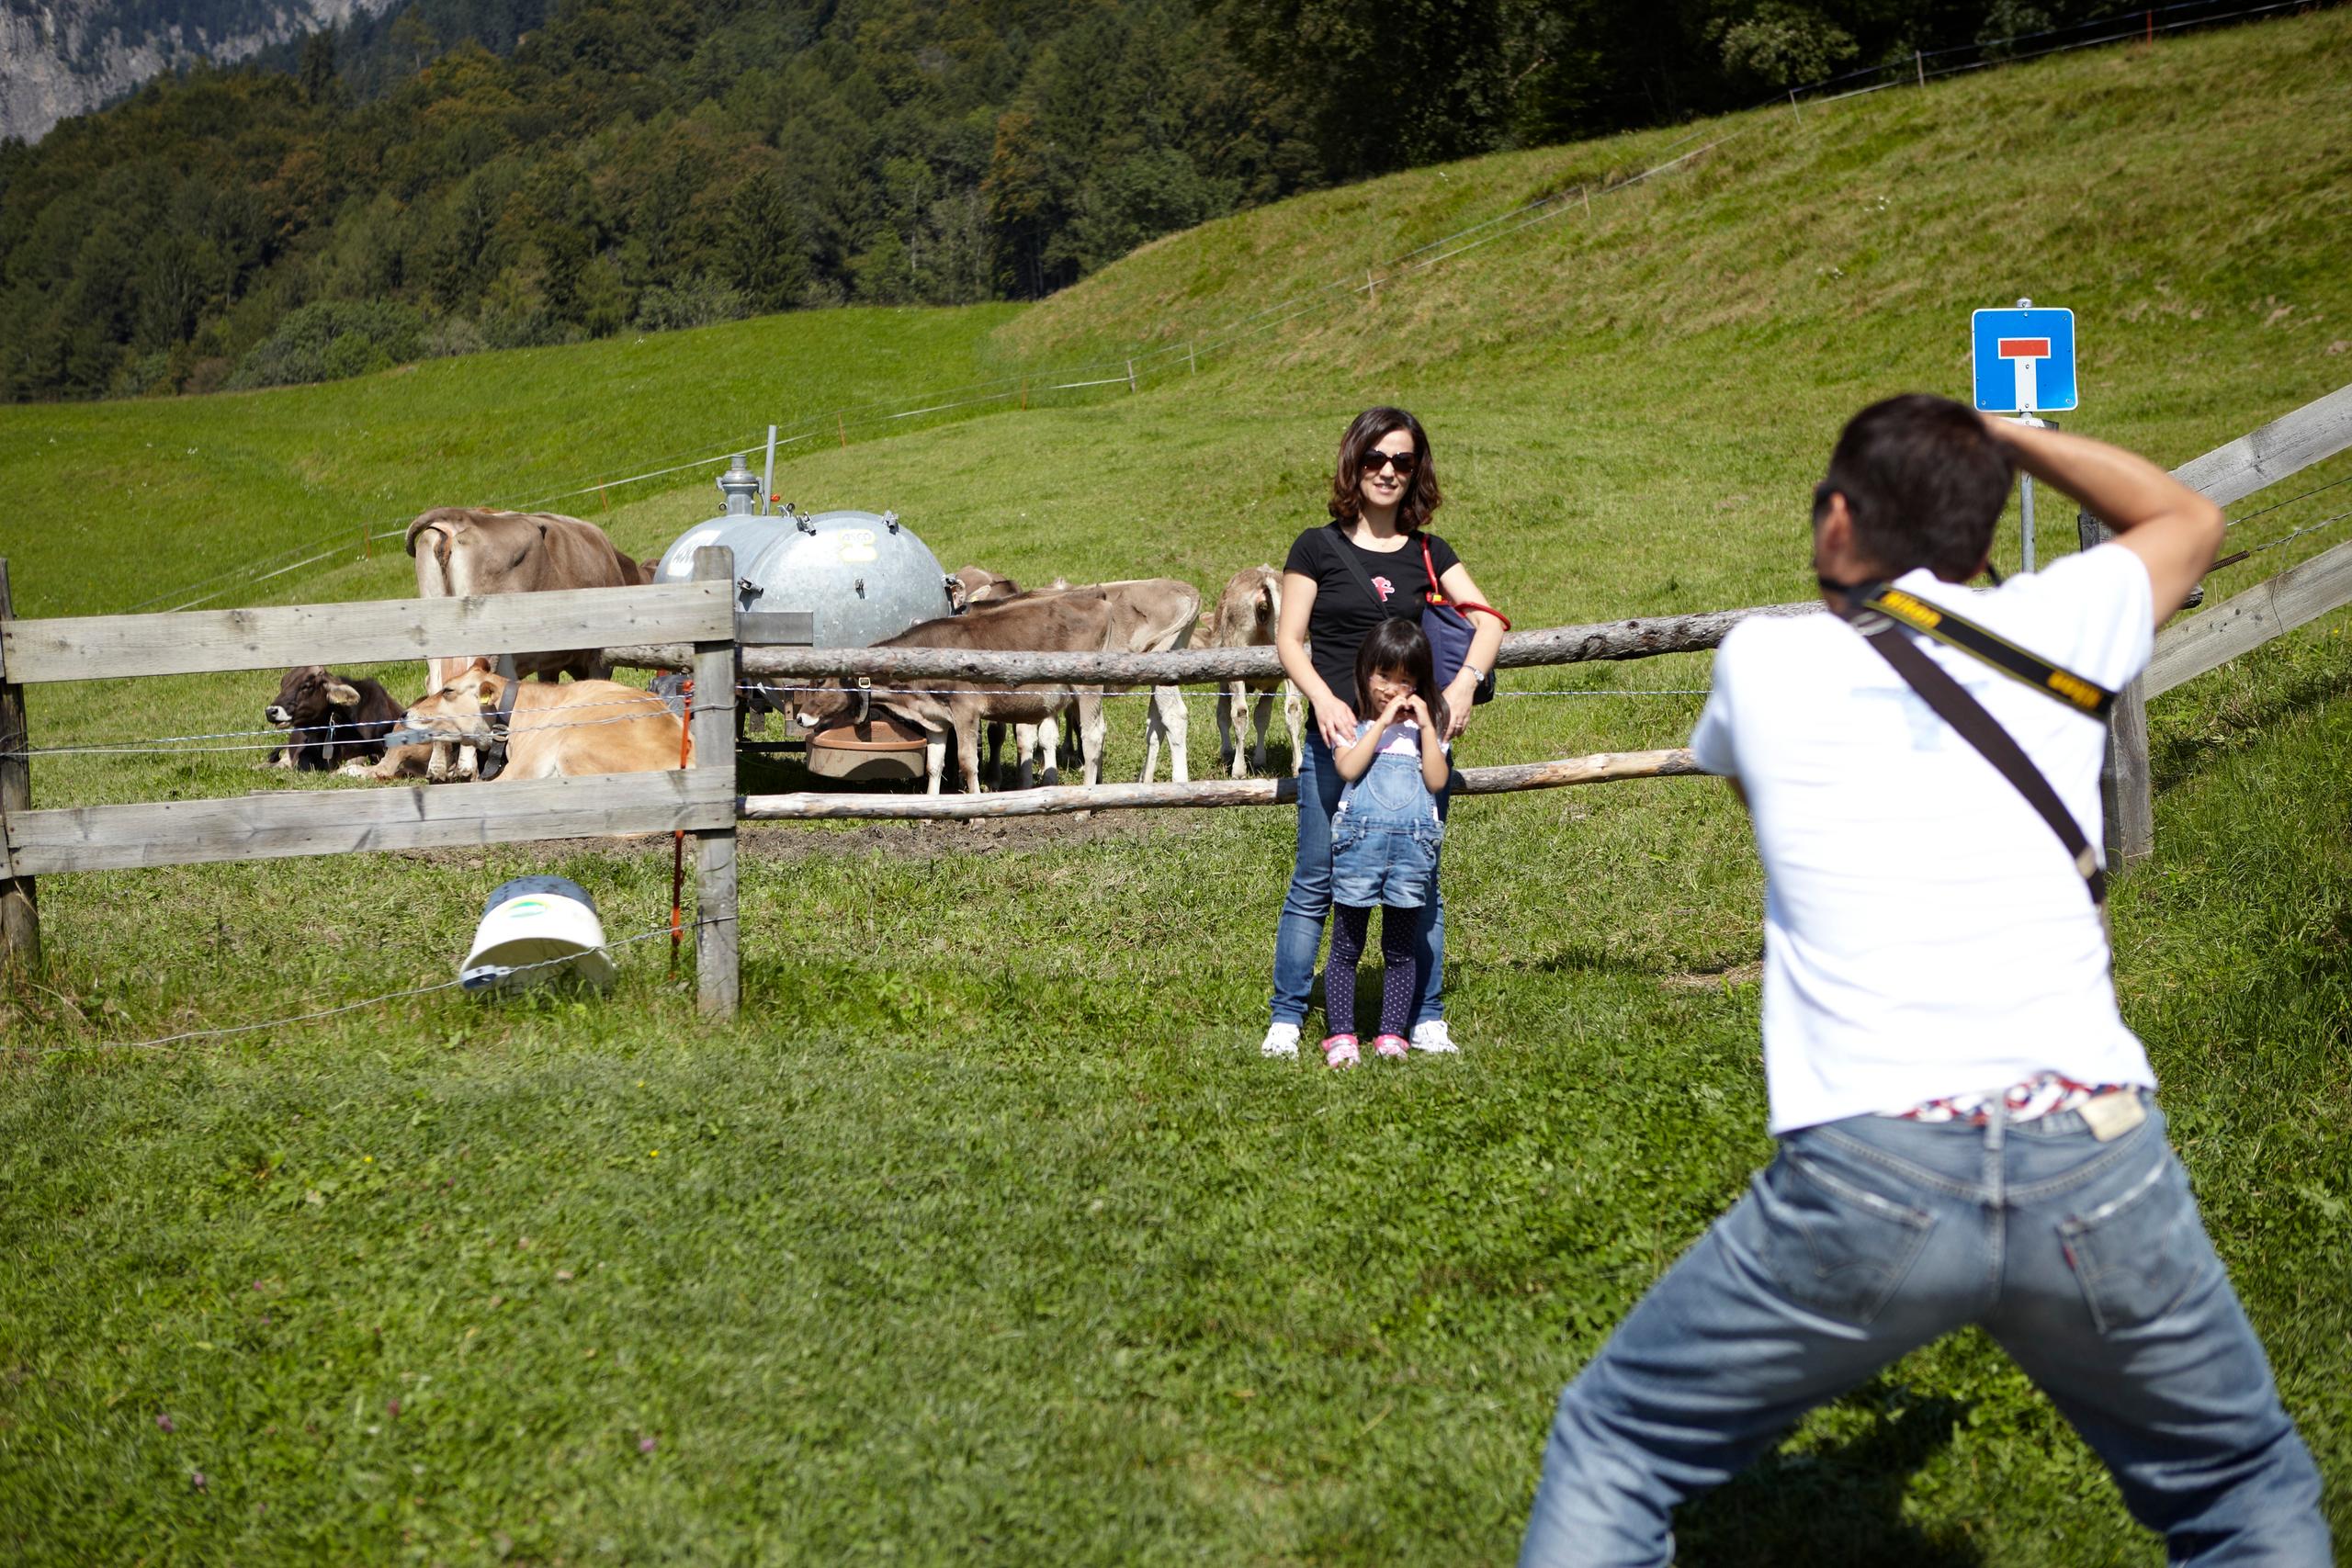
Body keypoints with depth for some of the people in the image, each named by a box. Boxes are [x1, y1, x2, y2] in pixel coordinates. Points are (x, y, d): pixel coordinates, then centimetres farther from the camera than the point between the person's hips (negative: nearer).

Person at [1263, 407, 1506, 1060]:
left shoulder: (1429, 553, 12)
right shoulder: (1319, 546, 4)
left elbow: (1487, 620, 3)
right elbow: (1289, 640, 1)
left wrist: (1466, 681, -15)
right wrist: (1324, 699, -17)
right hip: (1337, 736, -3)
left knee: (1420, 882, 7)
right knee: (1315, 882, -1)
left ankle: (1427, 1019, 17)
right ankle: (1286, 1019, 8)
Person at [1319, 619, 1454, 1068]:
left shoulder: (1426, 726, 15)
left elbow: (1437, 780, 1)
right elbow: (1348, 768, -10)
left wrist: (1426, 727, -3)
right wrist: (1382, 722, -9)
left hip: (1414, 845, 2)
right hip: (1360, 841, -2)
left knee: (1401, 947, 8)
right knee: (1347, 946, 3)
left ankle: (1392, 1034, 15)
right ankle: (1341, 1036, 8)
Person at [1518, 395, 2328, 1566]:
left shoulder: (1764, 660, 8)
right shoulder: (2052, 630, 11)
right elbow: (2188, 518, 34)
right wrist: (2006, 433, 39)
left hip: (1863, 1182, -1)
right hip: (2097, 1170, 2)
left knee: (1611, 1456, 16)